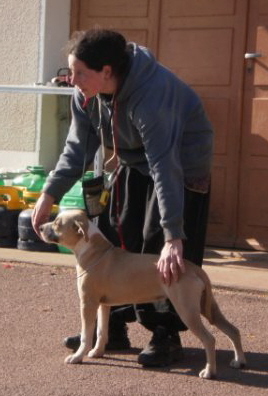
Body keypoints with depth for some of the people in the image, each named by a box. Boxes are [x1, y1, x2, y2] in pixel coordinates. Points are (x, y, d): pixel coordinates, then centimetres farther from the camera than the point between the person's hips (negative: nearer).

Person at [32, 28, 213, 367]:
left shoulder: (152, 93, -38)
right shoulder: (86, 93, -15)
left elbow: (165, 167, -42)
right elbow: (78, 148, -5)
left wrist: (173, 236, -46)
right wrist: (50, 194, -15)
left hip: (182, 167, -7)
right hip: (134, 164, 7)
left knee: (165, 256, -12)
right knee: (114, 244, 5)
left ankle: (166, 335, 0)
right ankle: (113, 326, 16)